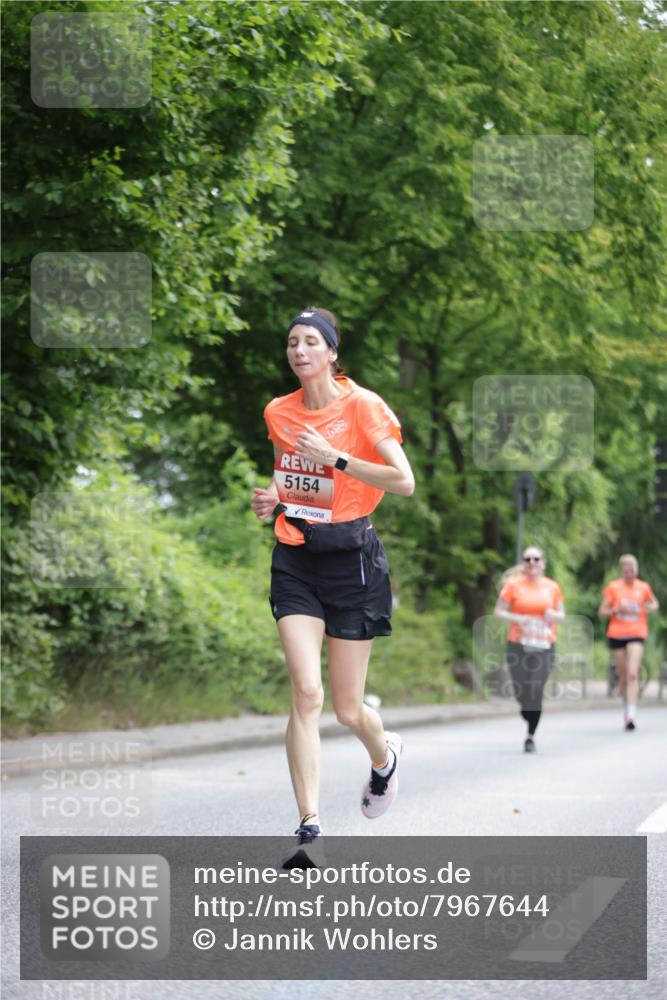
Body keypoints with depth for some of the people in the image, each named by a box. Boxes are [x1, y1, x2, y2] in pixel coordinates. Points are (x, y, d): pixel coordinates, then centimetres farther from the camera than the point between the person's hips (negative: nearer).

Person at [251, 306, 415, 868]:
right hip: (296, 560, 3)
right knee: (307, 693, -14)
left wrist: (337, 459, -20)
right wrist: (272, 499, 4)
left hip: (352, 557, -3)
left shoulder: (362, 406, -8)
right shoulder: (278, 412, 7)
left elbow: (404, 482, -14)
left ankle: (385, 756, 40)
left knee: (347, 708, 3)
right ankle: (310, 830, -15)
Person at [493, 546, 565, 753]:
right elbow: (498, 611, 1)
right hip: (518, 644, 0)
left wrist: (555, 616, -8)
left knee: (536, 691, -9)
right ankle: (528, 715, 34)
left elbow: (561, 615, 15)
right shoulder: (513, 585, 1)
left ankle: (531, 737, 2)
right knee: (521, 691, -1)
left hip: (544, 645, 0)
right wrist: (517, 619, -16)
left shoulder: (552, 587, 7)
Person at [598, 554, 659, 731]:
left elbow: (655, 603, 23)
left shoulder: (643, 587, 6)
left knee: (633, 674, -17)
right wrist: (617, 610, -14)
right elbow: (602, 612, 3)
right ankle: (626, 708, 26)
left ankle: (631, 714, -22)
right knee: (623, 677, 6)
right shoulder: (613, 587, 2)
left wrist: (651, 607, 0)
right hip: (616, 635, 1)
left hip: (636, 635, -1)